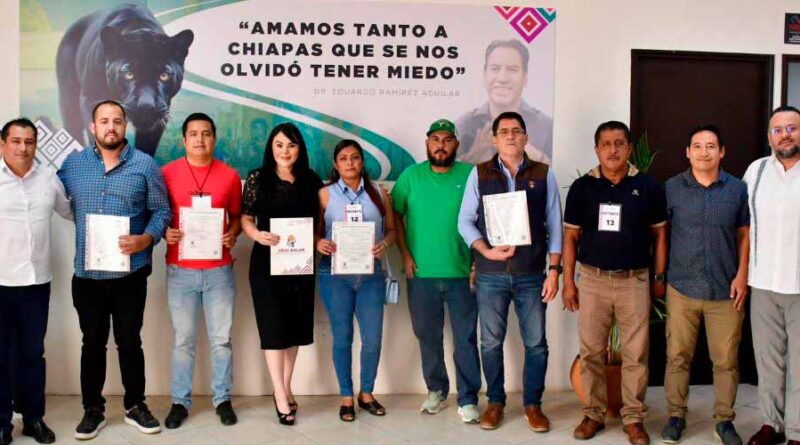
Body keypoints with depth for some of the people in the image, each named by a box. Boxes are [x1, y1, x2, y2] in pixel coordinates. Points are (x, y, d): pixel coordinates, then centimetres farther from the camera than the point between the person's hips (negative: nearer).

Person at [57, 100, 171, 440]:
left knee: (129, 342, 9)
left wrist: (146, 239, -17)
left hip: (130, 273, -2)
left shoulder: (145, 165, -2)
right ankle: (93, 409, 26)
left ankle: (135, 406, 25)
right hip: (87, 274, 2)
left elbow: (162, 211, -2)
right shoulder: (72, 164, 5)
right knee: (92, 343, 12)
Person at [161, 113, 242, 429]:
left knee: (221, 339, 8)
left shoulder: (229, 175, 3)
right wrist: (165, 232, -13)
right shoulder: (167, 173, 0)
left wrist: (232, 234, -9)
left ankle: (223, 399, 21)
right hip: (180, 270, 0)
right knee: (183, 340, 8)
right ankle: (180, 401, 21)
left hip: (219, 270, 1)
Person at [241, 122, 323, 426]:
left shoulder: (311, 180, 6)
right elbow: (245, 219, -2)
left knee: (295, 325, 10)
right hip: (267, 261, -3)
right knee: (273, 326, -2)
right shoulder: (257, 179, -1)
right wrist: (257, 235, -22)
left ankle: (286, 388, 24)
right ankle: (280, 395, 4)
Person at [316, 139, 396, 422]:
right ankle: (346, 397, 20)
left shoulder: (378, 193, 8)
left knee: (373, 338, 1)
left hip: (370, 273, 1)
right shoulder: (325, 194, 3)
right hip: (335, 274, -1)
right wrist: (319, 243, -18)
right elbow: (314, 231, 4)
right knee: (342, 337, 6)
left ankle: (367, 393, 23)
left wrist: (385, 243, -11)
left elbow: (391, 229, 10)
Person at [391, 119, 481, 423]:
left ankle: (468, 399, 15)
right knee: (427, 336, 14)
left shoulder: (470, 175, 0)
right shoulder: (411, 176, 3)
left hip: (462, 274, -1)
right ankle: (436, 390, 31)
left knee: (465, 339, 4)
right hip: (421, 274, 2)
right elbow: (395, 214, 6)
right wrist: (405, 254, -1)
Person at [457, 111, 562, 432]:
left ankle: (533, 404, 23)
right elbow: (465, 220, 2)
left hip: (532, 274, 0)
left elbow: (554, 226, 4)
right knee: (491, 342, 9)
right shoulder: (479, 174, 3)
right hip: (490, 275, 0)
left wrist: (554, 269, -2)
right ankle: (495, 402, 25)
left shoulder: (544, 175, 4)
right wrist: (486, 251, -12)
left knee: (535, 343, 7)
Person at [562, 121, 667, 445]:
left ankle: (634, 418, 18)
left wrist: (659, 278, 4)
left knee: (635, 354, 4)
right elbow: (570, 237, 6)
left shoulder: (647, 186, 1)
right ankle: (594, 413, 21)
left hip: (634, 281, -1)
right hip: (592, 280, 1)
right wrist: (568, 281, 2)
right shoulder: (582, 187, 2)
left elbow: (659, 234, 7)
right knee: (591, 352, 7)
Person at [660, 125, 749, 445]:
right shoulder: (671, 188, 0)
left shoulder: (737, 189, 3)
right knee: (677, 356, 8)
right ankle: (676, 415, 22)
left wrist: (742, 275, 0)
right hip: (682, 287, 0)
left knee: (726, 360, 7)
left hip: (725, 290, 1)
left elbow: (744, 235, 8)